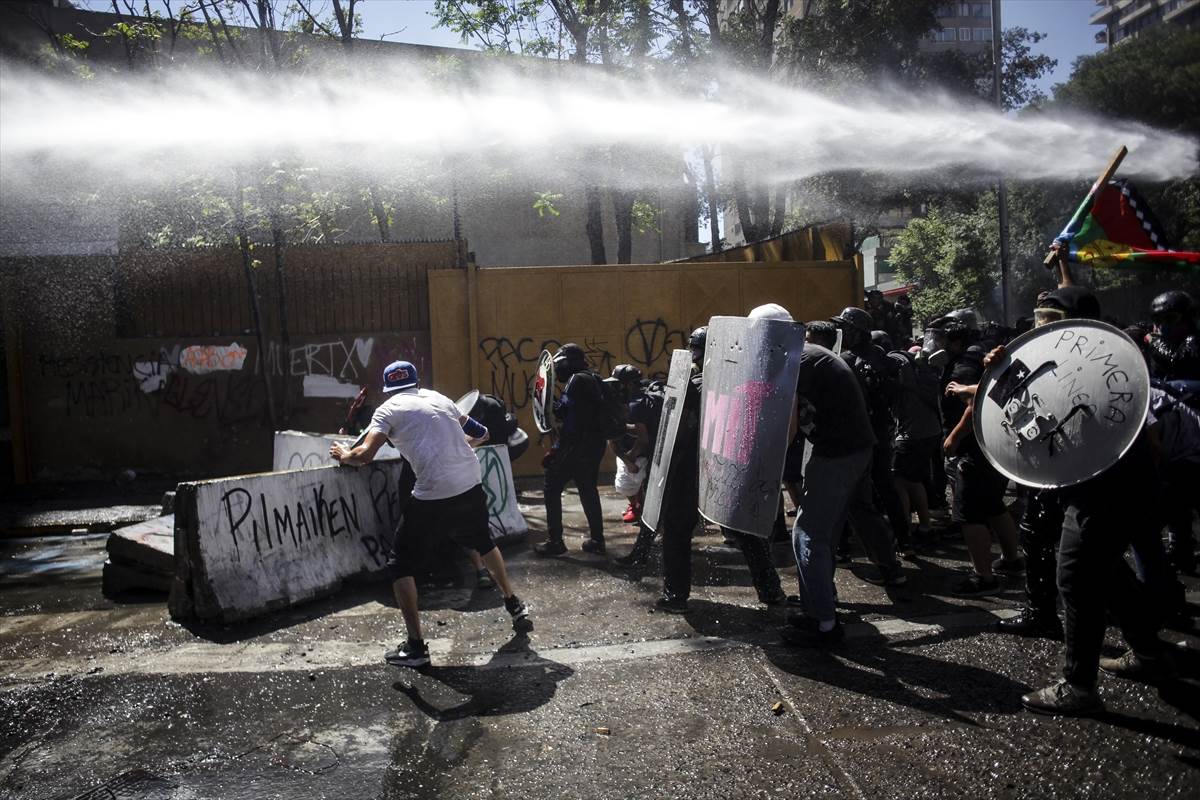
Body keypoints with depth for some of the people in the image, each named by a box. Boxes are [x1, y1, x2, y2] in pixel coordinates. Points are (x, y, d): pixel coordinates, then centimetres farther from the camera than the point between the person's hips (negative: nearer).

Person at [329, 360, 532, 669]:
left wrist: (344, 455, 12)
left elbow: (365, 455, -9)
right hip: (472, 484, 6)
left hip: (434, 494, -5)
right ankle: (515, 606, 43)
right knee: (482, 541, 32)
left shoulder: (389, 409, 3)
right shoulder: (438, 398, 18)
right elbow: (480, 434, 27)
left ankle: (416, 646, 8)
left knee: (400, 564, 11)